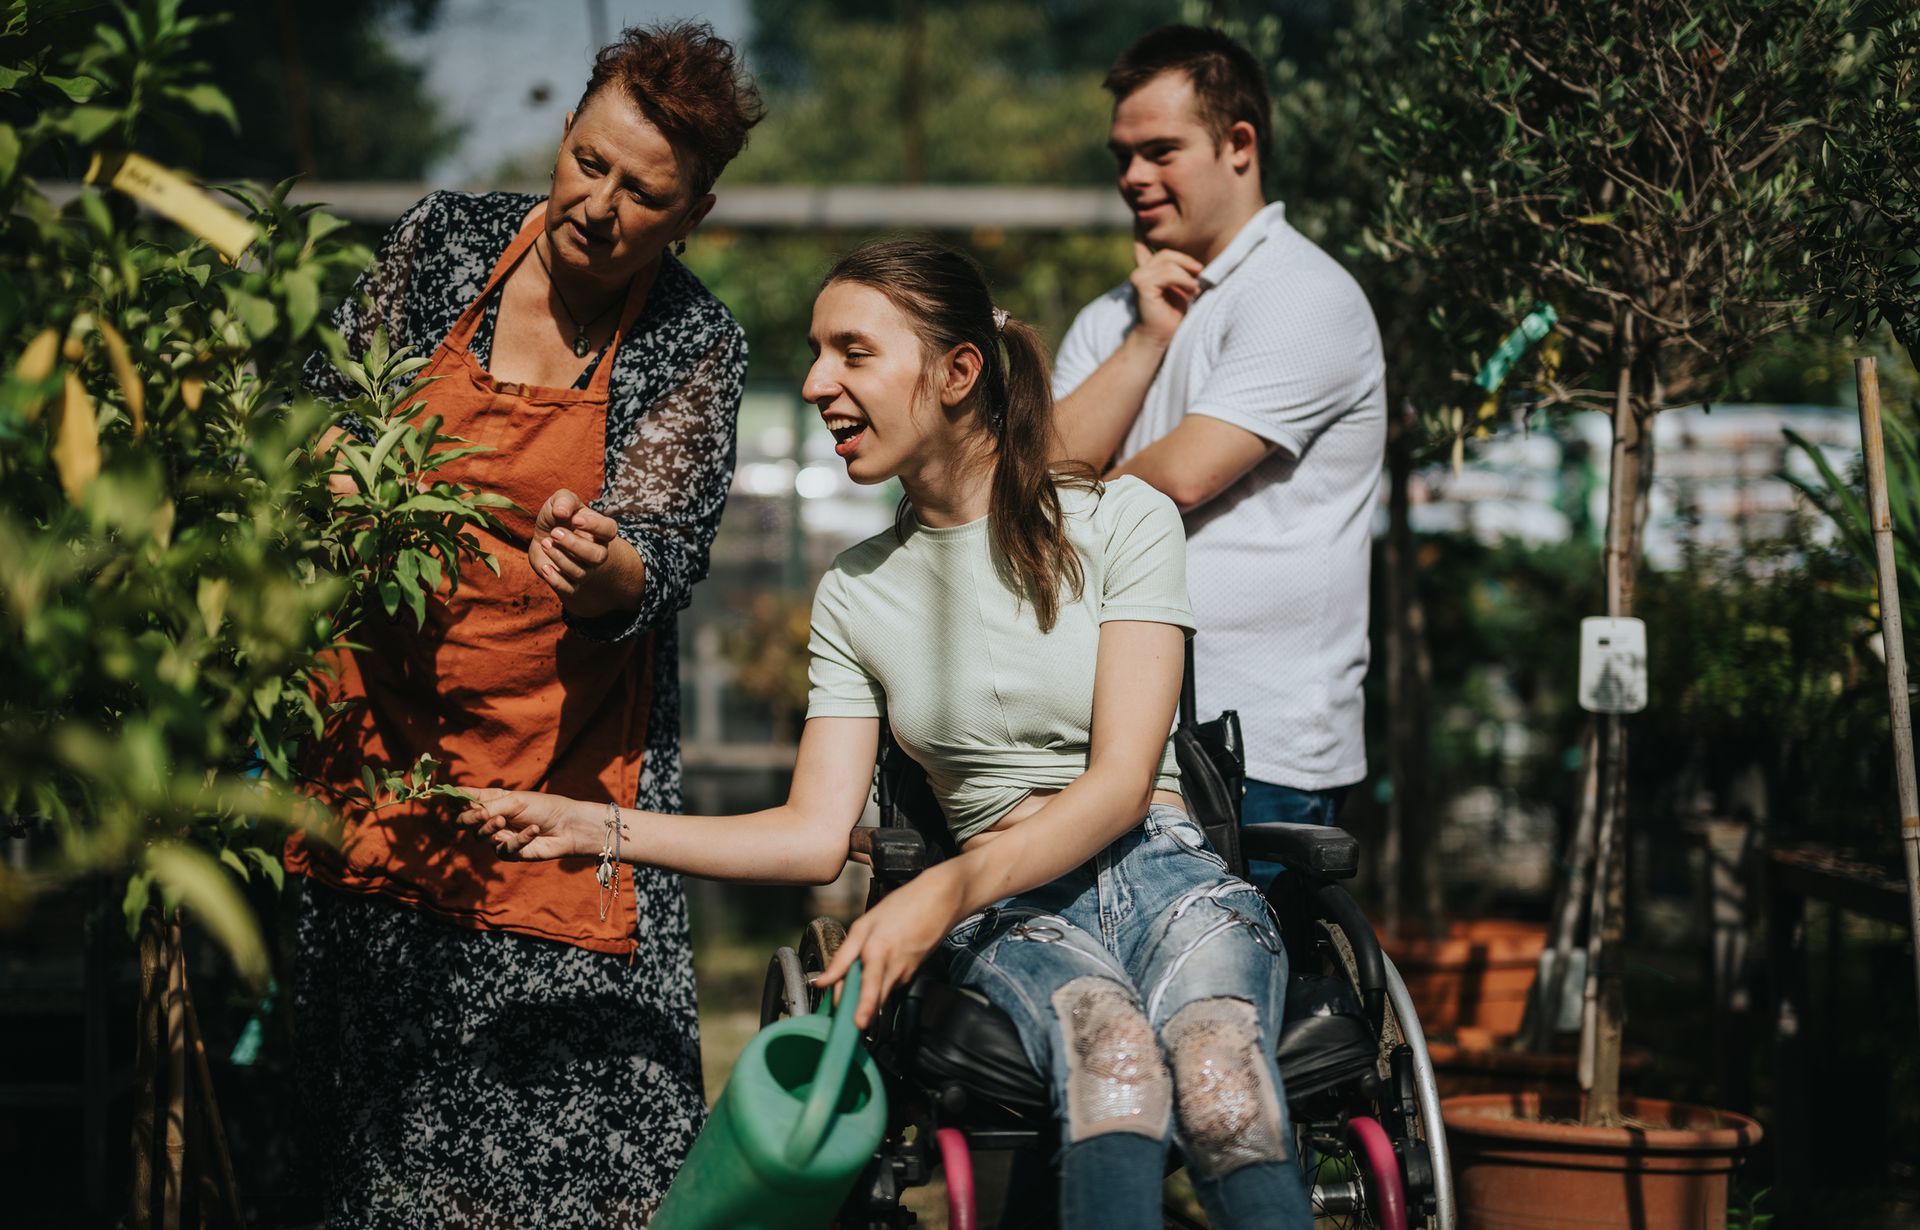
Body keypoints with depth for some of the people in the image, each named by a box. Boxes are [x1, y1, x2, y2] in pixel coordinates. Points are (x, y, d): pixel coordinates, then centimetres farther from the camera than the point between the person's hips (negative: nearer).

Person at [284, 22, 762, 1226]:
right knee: (372, 1074, 6)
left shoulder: (695, 348, -6)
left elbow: (660, 558, -14)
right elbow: (330, 405, 12)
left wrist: (604, 570, -37)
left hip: (564, 751, -3)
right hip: (378, 718, 3)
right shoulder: (444, 239, 2)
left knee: (580, 1081, -10)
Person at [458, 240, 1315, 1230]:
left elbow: (1120, 784, -6)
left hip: (1162, 874, -1)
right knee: (1114, 1054, -38)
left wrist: (942, 892, -21)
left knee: (1218, 1079, -38)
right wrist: (594, 828, -3)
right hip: (1012, 913, 1)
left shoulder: (1122, 520, 2)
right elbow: (816, 833, 9)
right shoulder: (855, 594, 14)